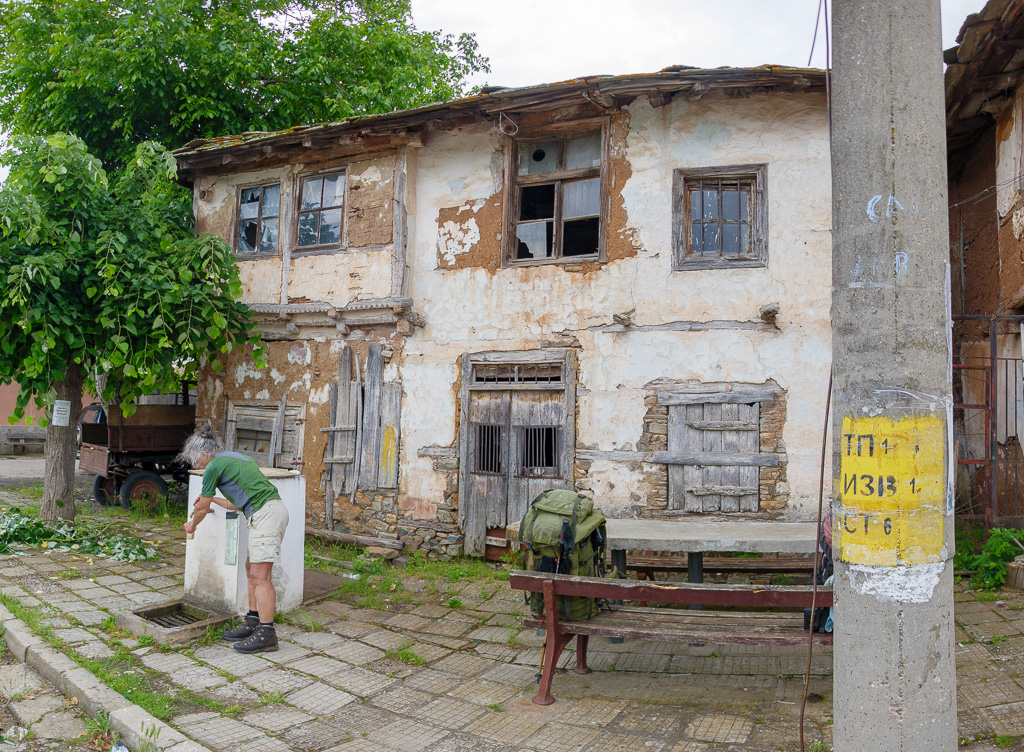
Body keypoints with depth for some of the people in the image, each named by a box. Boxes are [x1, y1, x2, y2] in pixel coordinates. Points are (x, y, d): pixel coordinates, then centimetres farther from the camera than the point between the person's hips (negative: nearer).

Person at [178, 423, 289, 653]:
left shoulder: (214, 467, -2)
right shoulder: (232, 458, 25)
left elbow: (202, 509, 8)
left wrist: (191, 526, 28)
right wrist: (213, 498, 40)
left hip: (266, 514, -10)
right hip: (272, 511, 10)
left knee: (260, 575, -8)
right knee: (252, 569, 16)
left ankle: (267, 634, -7)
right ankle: (252, 623, 24)